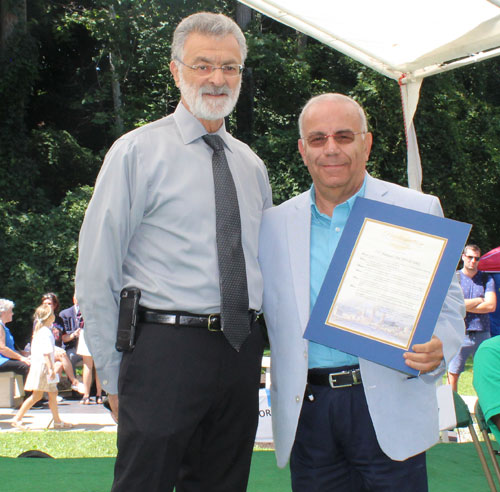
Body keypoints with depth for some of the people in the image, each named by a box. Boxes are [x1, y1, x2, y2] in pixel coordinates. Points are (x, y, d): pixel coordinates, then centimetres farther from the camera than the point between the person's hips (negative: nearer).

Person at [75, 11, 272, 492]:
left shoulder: (251, 165, 13)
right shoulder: (136, 152, -3)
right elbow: (96, 273, -4)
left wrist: (253, 351, 11)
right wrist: (114, 375, -5)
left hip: (242, 354, 5)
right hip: (166, 347, -5)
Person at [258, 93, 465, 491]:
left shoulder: (416, 210, 3)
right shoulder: (275, 223, 9)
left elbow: (446, 299, 4)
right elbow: (259, 307, 13)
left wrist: (437, 348, -16)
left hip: (388, 409, -2)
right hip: (305, 409, 2)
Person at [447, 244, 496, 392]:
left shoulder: (486, 279, 10)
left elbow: (491, 306, -2)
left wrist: (464, 305, -6)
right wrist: (480, 300, -3)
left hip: (482, 334, 2)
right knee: (452, 375, -3)